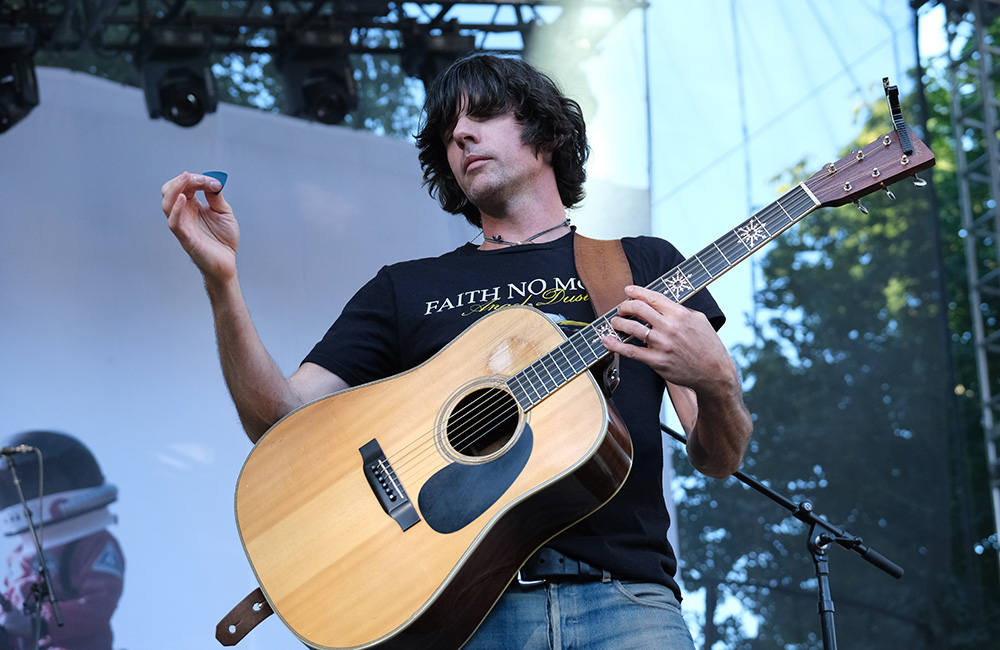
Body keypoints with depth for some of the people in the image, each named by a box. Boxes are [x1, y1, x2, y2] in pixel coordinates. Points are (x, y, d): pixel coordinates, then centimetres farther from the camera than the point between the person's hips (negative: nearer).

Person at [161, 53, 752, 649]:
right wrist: (221, 279, -3)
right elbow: (280, 422, 9)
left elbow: (720, 460, 11)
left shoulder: (644, 263, 18)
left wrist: (715, 381, -12)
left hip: (619, 594, -1)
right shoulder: (406, 288, 20)